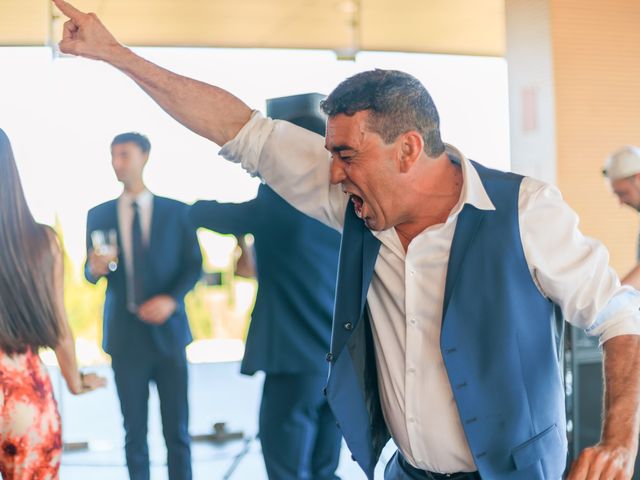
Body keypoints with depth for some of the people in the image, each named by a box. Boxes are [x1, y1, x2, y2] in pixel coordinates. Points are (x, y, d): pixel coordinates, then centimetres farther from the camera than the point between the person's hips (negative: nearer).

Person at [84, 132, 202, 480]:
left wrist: (171, 299, -15)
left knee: (177, 430, 4)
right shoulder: (99, 215, 7)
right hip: (125, 334, 1)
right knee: (134, 432, 7)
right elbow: (90, 273, 7)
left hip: (167, 330, -1)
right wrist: (96, 269, -16)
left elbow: (194, 265, 1)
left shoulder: (176, 211, 4)